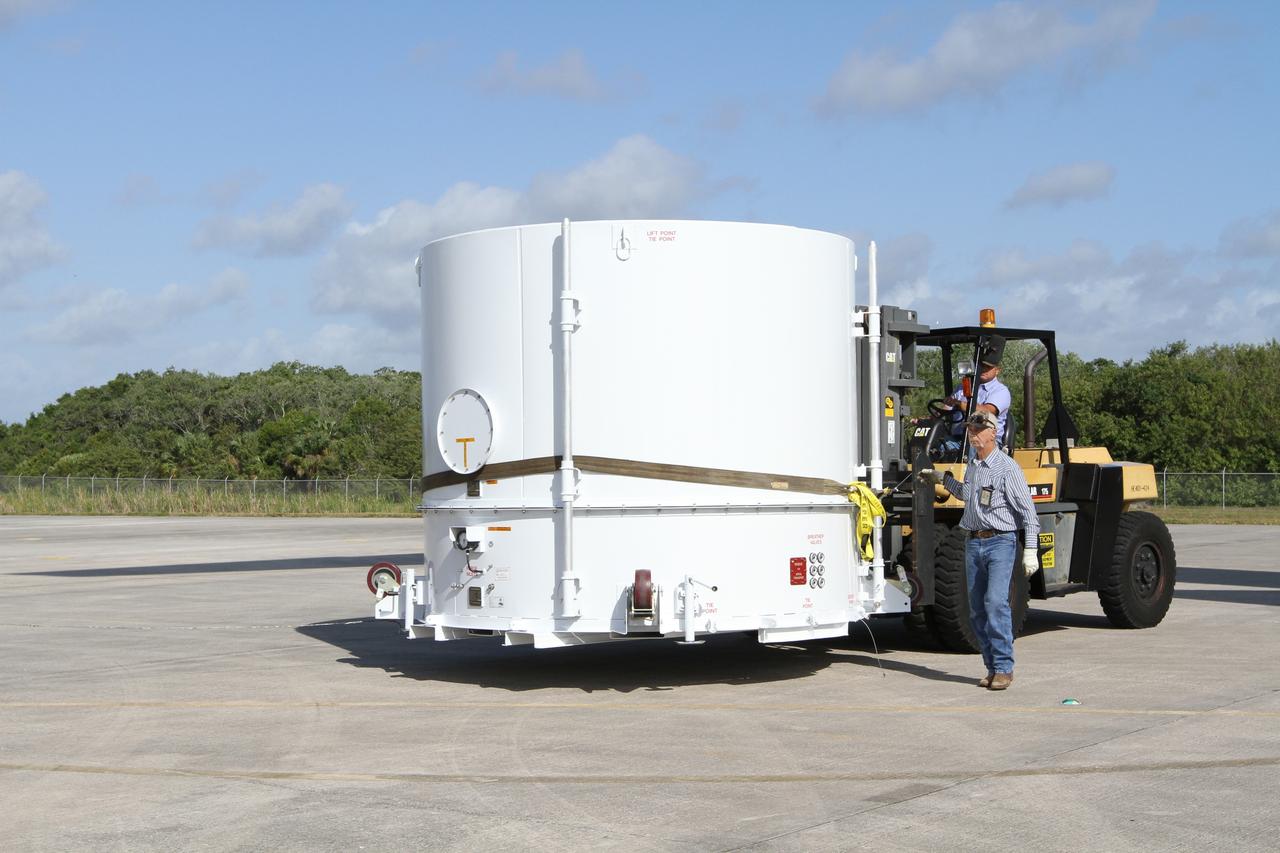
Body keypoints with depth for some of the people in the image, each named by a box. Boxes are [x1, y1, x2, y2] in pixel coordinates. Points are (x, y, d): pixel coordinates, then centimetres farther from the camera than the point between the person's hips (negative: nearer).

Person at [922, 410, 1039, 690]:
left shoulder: (1007, 467, -8)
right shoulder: (972, 466, 14)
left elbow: (1027, 510, -9)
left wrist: (1030, 550, -14)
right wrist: (943, 480, 36)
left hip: (1000, 543, -7)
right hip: (973, 543, 7)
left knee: (996, 601, -19)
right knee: (977, 609, 5)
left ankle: (1004, 667, -14)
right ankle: (992, 668, 11)